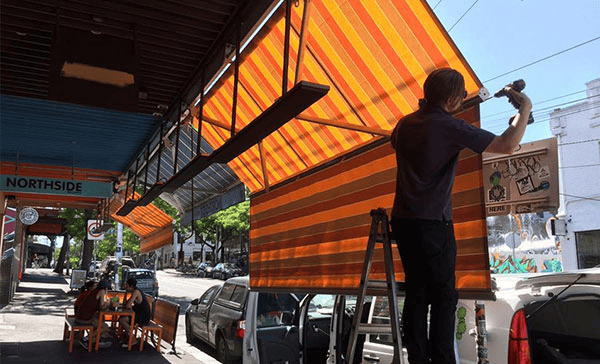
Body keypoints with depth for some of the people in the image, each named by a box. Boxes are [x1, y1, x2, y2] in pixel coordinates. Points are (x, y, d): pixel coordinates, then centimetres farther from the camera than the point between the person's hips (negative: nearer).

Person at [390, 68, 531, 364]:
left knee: (416, 292, 11)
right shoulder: (450, 127, -13)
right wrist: (525, 110, 2)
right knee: (443, 295, 2)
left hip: (402, 220, 7)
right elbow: (507, 146, -15)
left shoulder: (405, 124, 8)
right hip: (433, 223, -7)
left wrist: (424, 108, 35)